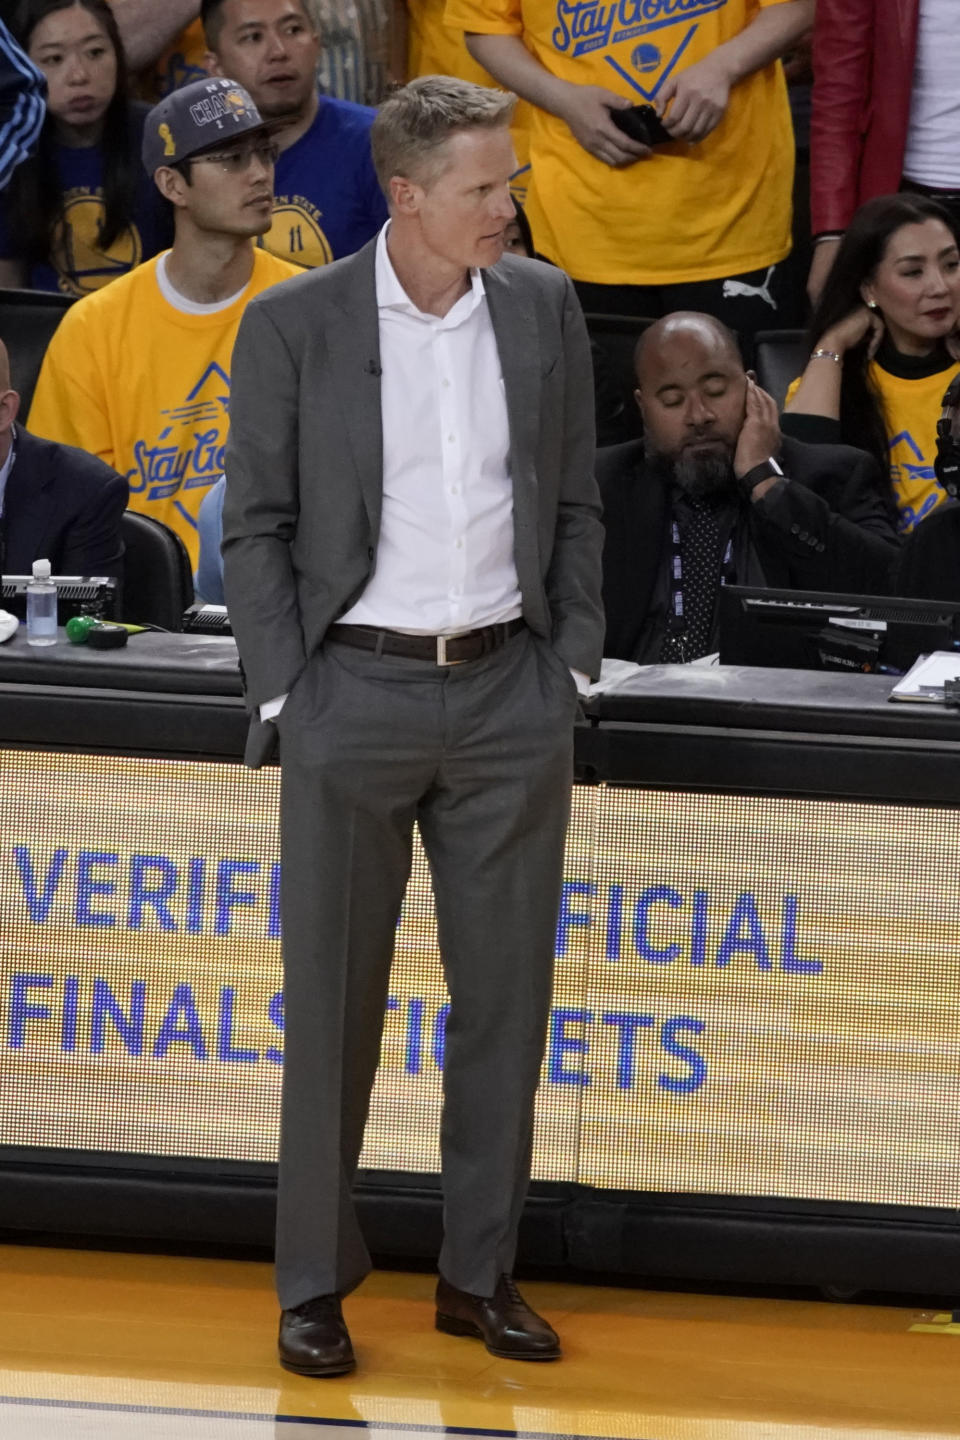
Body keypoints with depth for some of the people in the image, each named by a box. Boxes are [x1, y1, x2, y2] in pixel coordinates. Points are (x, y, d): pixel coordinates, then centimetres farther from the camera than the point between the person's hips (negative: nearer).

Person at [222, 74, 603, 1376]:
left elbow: (575, 502, 10)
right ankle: (315, 1281, 12)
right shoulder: (294, 326, -6)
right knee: (333, 1000, 3)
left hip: (510, 695, 3)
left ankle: (480, 1272, 18)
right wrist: (281, 695, -6)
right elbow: (256, 524, -1)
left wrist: (574, 664, 5)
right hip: (357, 692, -3)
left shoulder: (544, 307, 3)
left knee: (505, 993, 7)